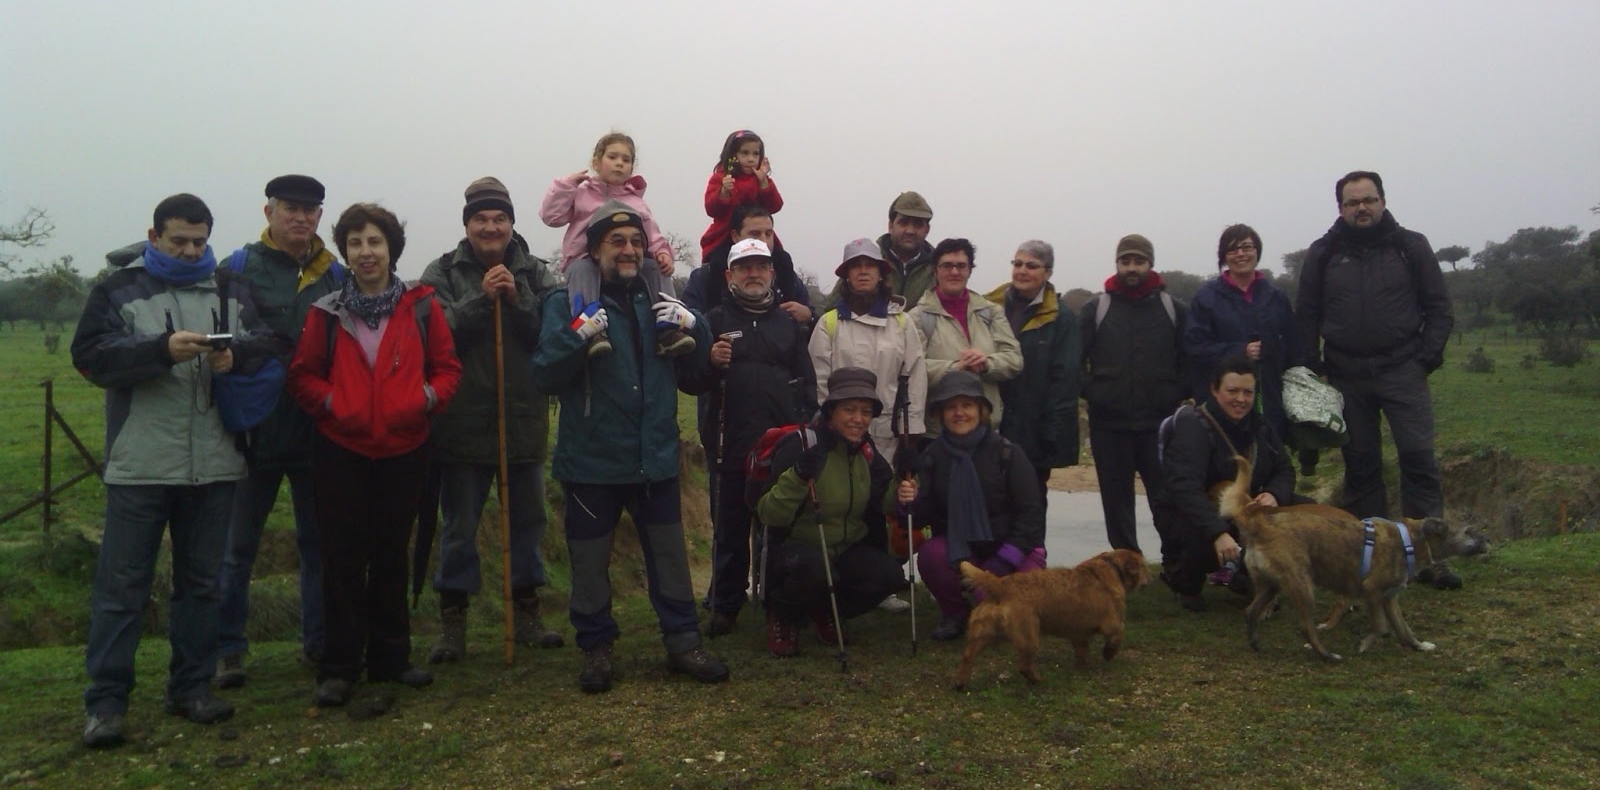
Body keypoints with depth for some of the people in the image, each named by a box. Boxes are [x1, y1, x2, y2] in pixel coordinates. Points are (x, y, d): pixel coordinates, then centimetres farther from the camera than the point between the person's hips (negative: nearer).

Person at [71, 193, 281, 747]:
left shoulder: (231, 288, 10)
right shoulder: (119, 290, 2)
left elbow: (271, 342, 3)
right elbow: (90, 356, -8)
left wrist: (236, 355, -18)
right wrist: (163, 349, -21)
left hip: (213, 465, 3)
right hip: (139, 465, -3)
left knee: (202, 579, 12)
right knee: (122, 582, 2)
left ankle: (192, 686, 24)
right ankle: (105, 700, 11)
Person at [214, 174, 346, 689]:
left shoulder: (336, 275, 7)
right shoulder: (240, 269, -1)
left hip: (318, 430, 3)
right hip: (256, 429, -3)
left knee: (320, 541, 12)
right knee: (238, 545, 6)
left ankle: (320, 643, 24)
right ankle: (227, 649, 17)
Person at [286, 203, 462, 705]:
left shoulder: (421, 306, 1)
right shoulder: (326, 311, 1)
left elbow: (447, 368, 5)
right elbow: (302, 375, 4)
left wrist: (426, 398, -13)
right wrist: (333, 403, -13)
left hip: (404, 450, 1)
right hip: (341, 451, -1)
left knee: (391, 555, 13)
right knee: (343, 559, 3)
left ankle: (390, 658, 26)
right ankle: (338, 667, 13)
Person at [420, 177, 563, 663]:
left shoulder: (536, 274, 4)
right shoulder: (444, 273, 0)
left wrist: (517, 300, -17)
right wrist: (482, 298, -19)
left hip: (525, 419, 3)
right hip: (463, 422, -2)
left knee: (529, 520, 13)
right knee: (459, 527, 6)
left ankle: (527, 613, 28)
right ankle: (452, 620, 18)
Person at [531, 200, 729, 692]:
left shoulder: (657, 302, 11)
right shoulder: (568, 303, -3)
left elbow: (695, 370, 11)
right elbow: (545, 375, -12)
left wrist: (693, 329, -8)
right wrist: (577, 337, -28)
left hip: (655, 458, 4)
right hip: (592, 461, -3)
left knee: (670, 555, 10)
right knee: (590, 561, 6)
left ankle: (683, 644, 22)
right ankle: (596, 649, 22)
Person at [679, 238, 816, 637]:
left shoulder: (789, 324, 15)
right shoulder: (715, 320, 7)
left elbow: (807, 382, 14)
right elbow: (688, 380, 2)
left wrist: (804, 425, 1)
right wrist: (709, 361, -17)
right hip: (731, 446, -2)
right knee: (730, 529, 6)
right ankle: (725, 607, 18)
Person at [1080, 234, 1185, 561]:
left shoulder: (1173, 309, 6)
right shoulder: (1096, 309, 4)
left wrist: (1175, 395, -2)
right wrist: (1092, 393, -6)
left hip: (1159, 423, 0)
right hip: (1109, 424, 1)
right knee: (1117, 500, 8)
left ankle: (1177, 565, 16)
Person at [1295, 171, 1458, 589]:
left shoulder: (1411, 247, 3)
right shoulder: (1323, 254, 5)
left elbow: (1439, 307, 5)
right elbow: (1307, 315, 6)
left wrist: (1428, 357, -5)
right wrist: (1313, 368, -1)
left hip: (1402, 370, -1)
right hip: (1347, 377, 1)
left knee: (1419, 456, -8)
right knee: (1361, 467, 7)